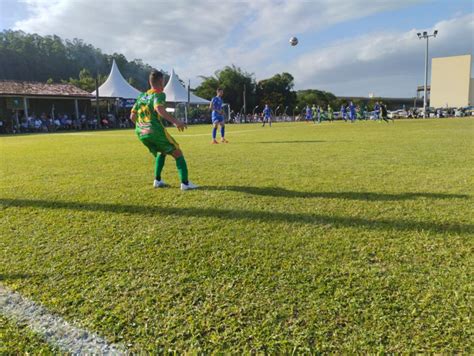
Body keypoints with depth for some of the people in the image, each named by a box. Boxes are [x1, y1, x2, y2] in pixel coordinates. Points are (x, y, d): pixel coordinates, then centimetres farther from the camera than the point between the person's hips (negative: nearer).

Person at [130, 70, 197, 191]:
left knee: (161, 153, 29)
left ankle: (157, 181, 22)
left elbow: (132, 116, 17)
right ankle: (185, 183, -6)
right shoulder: (159, 94, -3)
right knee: (177, 154, 4)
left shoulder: (141, 96, 18)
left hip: (140, 133, 7)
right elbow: (159, 108, -25)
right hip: (156, 131, -7)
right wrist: (175, 121, -28)